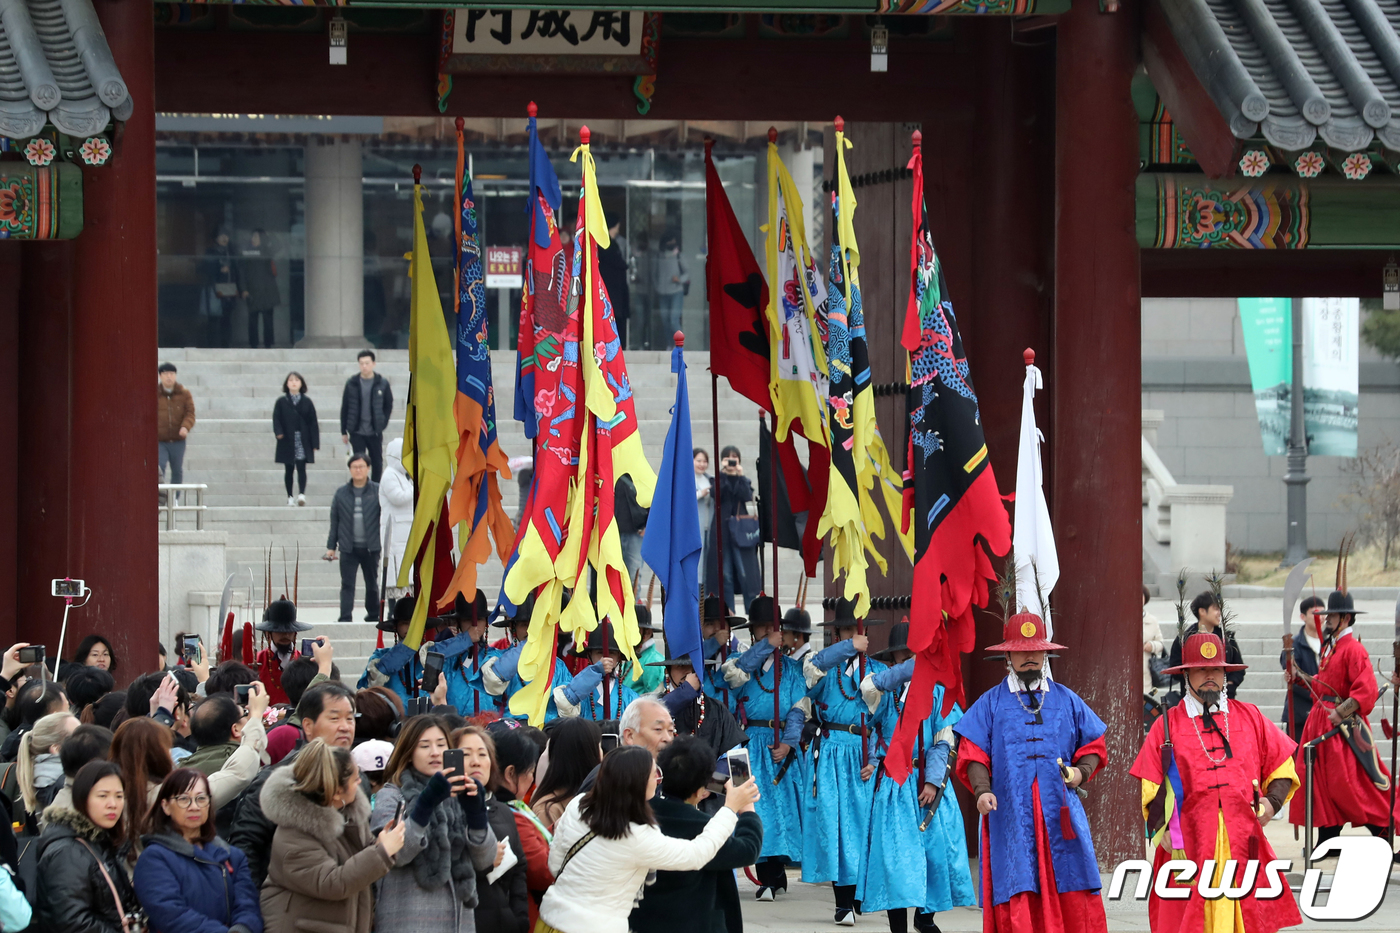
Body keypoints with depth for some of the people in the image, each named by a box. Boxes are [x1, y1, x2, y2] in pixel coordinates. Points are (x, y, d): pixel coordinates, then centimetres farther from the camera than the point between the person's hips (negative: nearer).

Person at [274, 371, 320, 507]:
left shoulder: (307, 402, 3)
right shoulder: (281, 402, 4)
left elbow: (313, 423, 3)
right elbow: (276, 419, -2)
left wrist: (315, 443, -2)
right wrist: (278, 432, -23)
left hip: (303, 441, -1)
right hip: (287, 441, 1)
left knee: (301, 468, -12)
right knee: (289, 469, 7)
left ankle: (301, 494, -22)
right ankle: (290, 497, 14)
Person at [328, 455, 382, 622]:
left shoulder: (378, 491, 0)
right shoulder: (341, 493, 5)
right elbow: (334, 521, 8)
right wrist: (331, 546, 6)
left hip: (371, 547, 0)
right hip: (348, 548, 0)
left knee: (372, 584, 13)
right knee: (347, 584, -6)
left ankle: (373, 615, 28)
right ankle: (345, 618, -9)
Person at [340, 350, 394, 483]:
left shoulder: (382, 384, -1)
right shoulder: (351, 384, -1)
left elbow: (389, 406, 8)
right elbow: (344, 408, 4)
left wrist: (382, 424, -2)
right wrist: (344, 432, 3)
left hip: (375, 432, 1)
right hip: (357, 432, -1)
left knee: (377, 464, 7)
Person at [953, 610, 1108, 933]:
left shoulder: (1066, 700, 16)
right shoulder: (990, 704, 11)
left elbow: (1093, 745, 20)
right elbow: (973, 754, 5)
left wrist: (1081, 772, 0)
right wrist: (982, 791, -12)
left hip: (1062, 815, 1)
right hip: (1011, 816, -1)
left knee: (1075, 901, -7)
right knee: (1017, 897, -10)